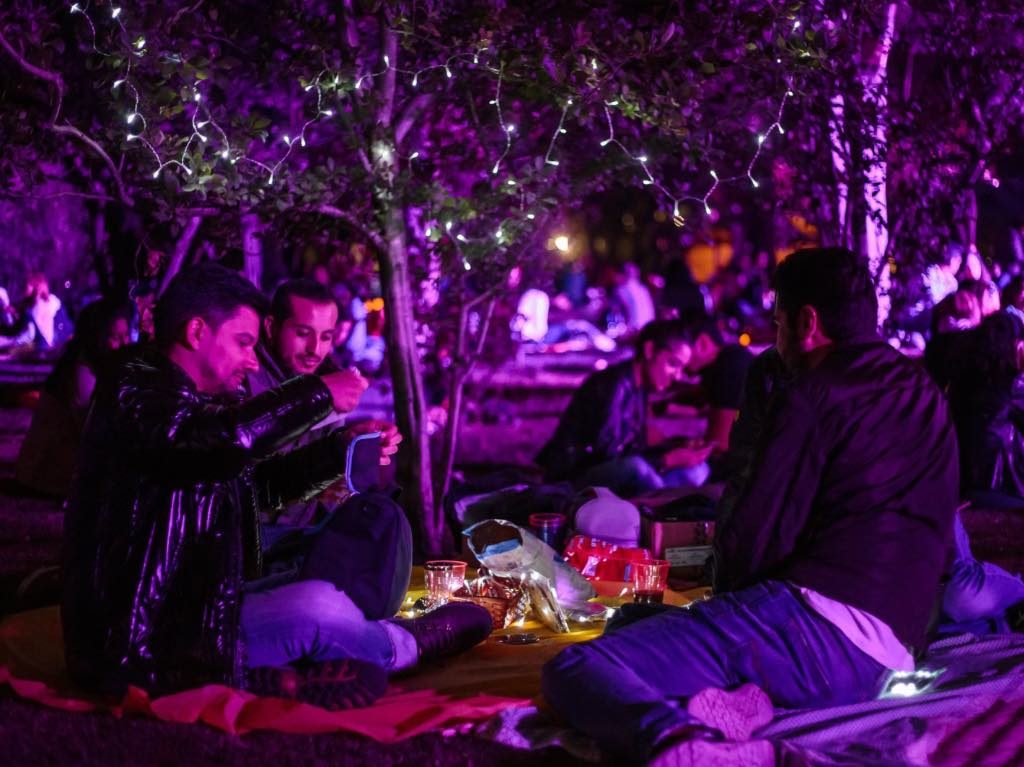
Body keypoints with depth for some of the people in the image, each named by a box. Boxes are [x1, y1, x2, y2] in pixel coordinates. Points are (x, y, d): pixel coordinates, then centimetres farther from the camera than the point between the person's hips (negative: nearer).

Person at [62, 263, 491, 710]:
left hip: (177, 618, 10)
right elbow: (230, 438, -35)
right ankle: (409, 646, 10)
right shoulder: (135, 392, -16)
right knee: (317, 606, -16)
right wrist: (319, 393, -20)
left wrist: (342, 450, 9)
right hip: (136, 648, -10)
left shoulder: (193, 402, 14)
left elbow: (258, 484, 23)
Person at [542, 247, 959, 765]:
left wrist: (729, 594, 14)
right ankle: (739, 698, -6)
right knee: (628, 625, 27)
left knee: (572, 669, -11)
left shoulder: (811, 398, -5)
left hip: (806, 619, -9)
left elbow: (752, 540, -9)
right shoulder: (927, 400, 21)